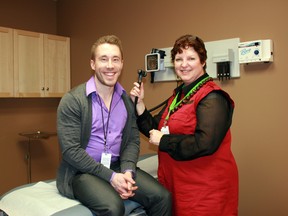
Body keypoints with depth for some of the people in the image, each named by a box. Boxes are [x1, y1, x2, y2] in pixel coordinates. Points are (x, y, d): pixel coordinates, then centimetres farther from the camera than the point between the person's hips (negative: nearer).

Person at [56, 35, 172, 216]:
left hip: (118, 167, 5)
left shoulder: (128, 100, 6)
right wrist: (110, 176, -19)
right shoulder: (72, 100, -10)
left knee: (162, 197, -12)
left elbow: (133, 140, 6)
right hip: (82, 170, -4)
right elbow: (71, 150, -14)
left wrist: (127, 171, -12)